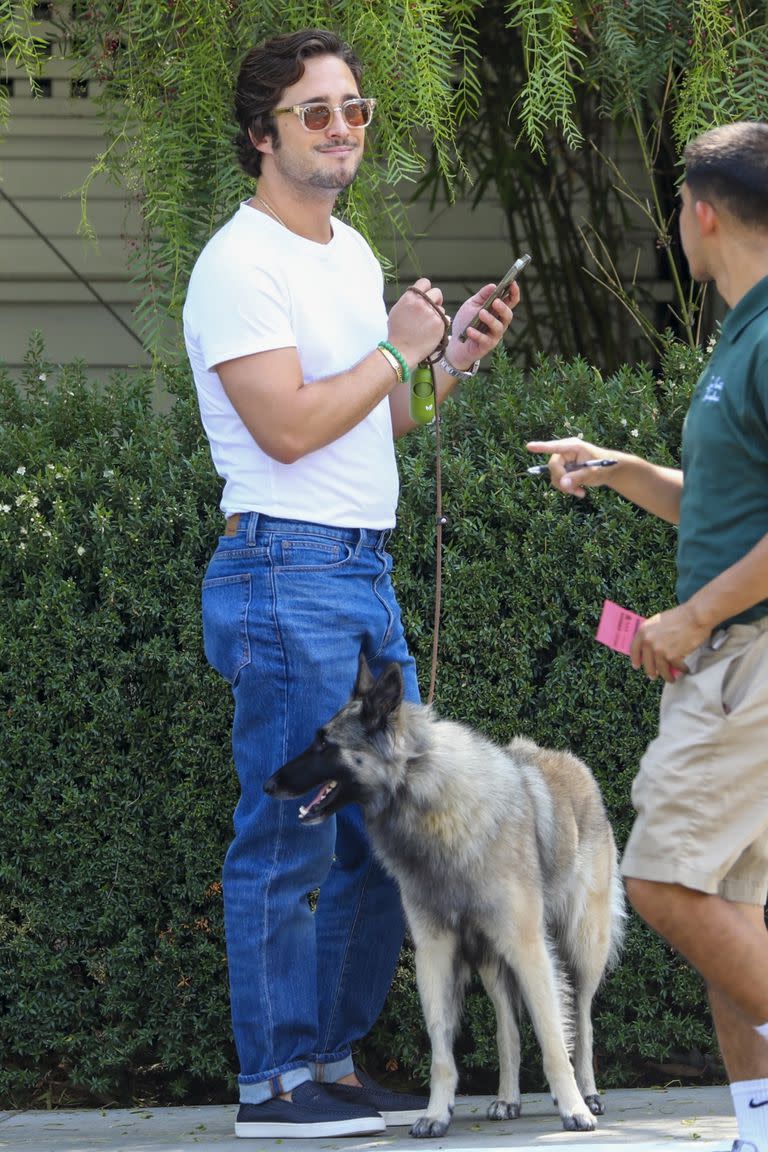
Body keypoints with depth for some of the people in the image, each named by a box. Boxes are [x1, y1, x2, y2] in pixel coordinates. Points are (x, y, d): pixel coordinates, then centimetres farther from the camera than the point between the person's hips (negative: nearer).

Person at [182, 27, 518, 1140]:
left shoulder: (354, 252, 17)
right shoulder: (241, 264, -11)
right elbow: (290, 426, -19)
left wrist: (456, 361, 10)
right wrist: (398, 348, -9)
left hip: (368, 570, 9)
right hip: (287, 571, -9)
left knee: (390, 834, 11)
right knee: (290, 839, -7)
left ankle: (334, 1058, 19)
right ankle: (273, 1081, -2)